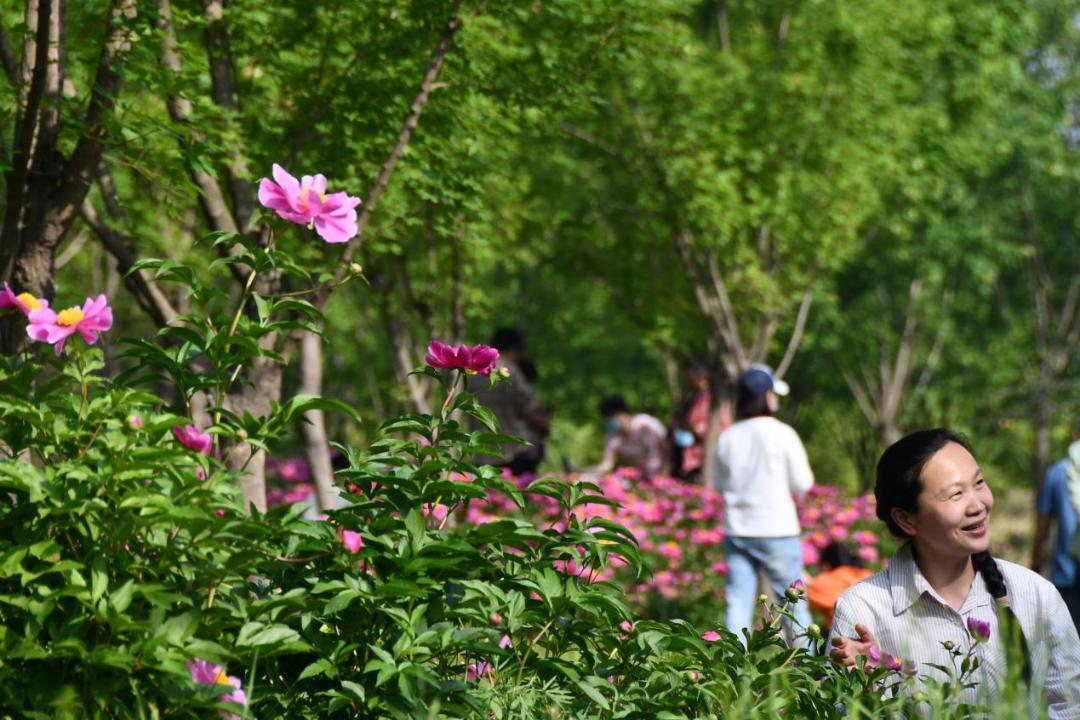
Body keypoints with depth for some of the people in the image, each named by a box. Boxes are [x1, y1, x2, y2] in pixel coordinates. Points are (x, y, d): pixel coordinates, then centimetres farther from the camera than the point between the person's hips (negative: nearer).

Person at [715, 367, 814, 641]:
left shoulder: (726, 438, 2)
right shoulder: (782, 433, -9)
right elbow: (802, 483, -6)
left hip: (737, 531, 3)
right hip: (777, 531, -3)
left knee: (738, 603, 3)